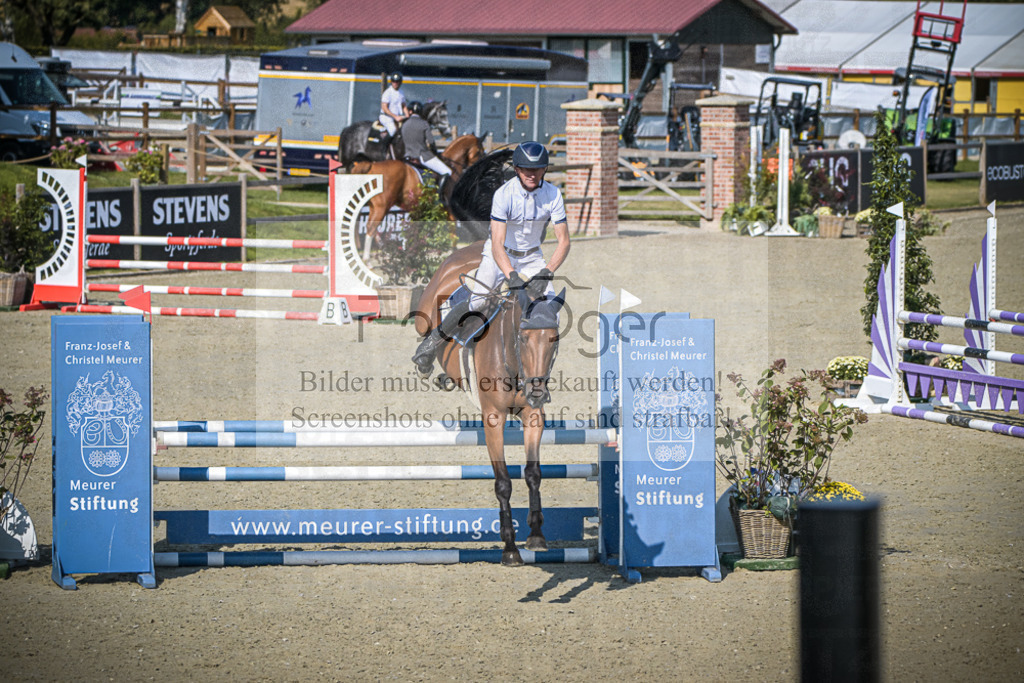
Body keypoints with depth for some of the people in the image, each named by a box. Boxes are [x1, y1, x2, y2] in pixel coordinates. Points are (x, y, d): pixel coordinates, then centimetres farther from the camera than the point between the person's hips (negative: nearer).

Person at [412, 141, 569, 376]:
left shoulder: (552, 195, -17)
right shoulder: (503, 195, -27)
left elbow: (563, 241, -18)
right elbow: (497, 244, -34)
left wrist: (546, 272, -33)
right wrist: (512, 276, -48)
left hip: (531, 257, 3)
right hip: (501, 254, -3)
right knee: (478, 302, -20)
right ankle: (431, 343, -8)